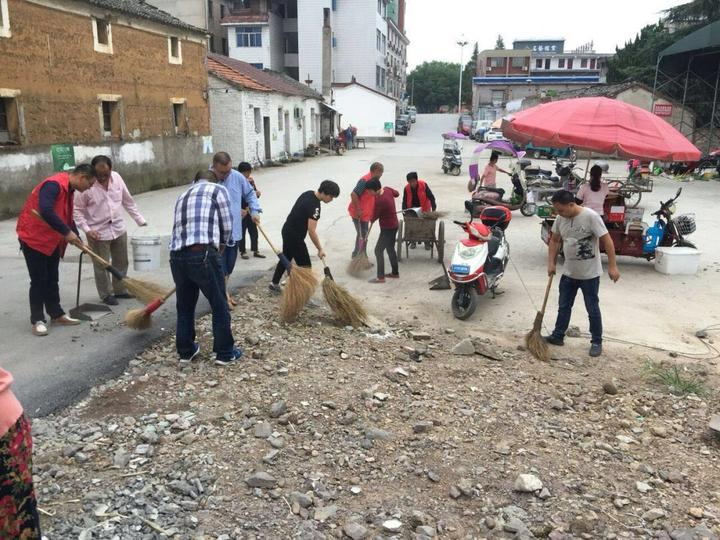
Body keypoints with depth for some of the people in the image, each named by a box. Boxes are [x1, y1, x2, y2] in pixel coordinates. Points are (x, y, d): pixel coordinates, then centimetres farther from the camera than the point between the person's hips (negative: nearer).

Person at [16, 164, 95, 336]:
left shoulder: (69, 189, 8)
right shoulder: (54, 185, -24)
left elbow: (67, 216, 17)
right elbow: (46, 211, -37)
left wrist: (77, 238, 10)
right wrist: (67, 232, -33)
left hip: (52, 240, 9)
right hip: (33, 237, -9)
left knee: (52, 280, 13)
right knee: (39, 280, -4)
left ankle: (56, 314, 20)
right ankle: (37, 320, 5)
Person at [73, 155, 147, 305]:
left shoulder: (116, 177, -4)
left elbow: (128, 201, 7)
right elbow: (77, 210, -10)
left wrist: (140, 220, 8)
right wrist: (86, 230, -19)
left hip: (119, 229, 5)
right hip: (98, 232, -5)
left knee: (121, 262, 16)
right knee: (102, 266, 6)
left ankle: (120, 290, 32)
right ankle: (106, 295, 22)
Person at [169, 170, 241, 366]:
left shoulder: (183, 195, 29)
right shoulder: (218, 189, 11)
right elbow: (227, 225, 7)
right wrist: (221, 244, 27)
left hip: (177, 255, 6)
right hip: (202, 254, -6)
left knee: (184, 306, 21)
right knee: (219, 306, 7)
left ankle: (185, 351, 31)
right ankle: (225, 353, 16)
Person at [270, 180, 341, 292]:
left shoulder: (309, 194, 3)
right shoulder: (314, 206, -26)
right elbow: (311, 231, -27)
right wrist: (320, 249, -19)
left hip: (287, 231, 10)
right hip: (294, 236, -10)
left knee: (286, 258, 24)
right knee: (305, 266, -2)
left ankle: (274, 284, 38)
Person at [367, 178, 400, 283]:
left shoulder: (379, 201, -28)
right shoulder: (387, 189, -4)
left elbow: (375, 217, -14)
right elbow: (397, 194, 19)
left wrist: (371, 219, 9)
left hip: (388, 228, -10)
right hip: (394, 225, 10)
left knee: (378, 250, -5)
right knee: (390, 249, 20)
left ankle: (380, 277, -4)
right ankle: (395, 272, 30)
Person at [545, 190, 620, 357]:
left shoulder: (590, 216, -21)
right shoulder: (560, 218, -2)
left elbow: (607, 241, -19)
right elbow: (555, 240, 11)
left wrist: (612, 266, -20)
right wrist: (551, 263, 5)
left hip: (589, 274, -6)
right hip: (569, 273, 6)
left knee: (592, 309, 6)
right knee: (564, 306, 16)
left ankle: (596, 342, 20)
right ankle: (558, 336, 30)